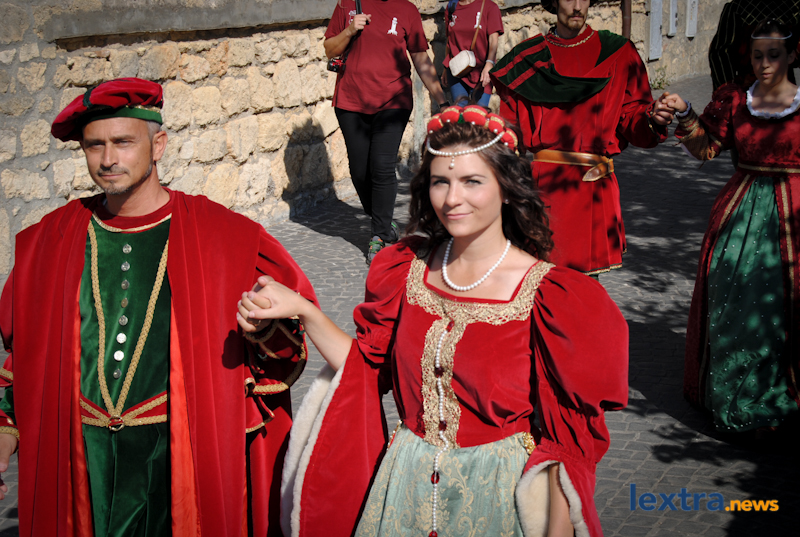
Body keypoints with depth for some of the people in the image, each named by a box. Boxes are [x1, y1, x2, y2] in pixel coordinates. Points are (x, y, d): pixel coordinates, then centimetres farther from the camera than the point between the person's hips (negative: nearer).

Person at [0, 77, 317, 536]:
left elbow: (293, 306, 3)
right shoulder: (48, 241, 4)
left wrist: (266, 325, -17)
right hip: (86, 454, 3)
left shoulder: (221, 236, -5)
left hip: (185, 450, -2)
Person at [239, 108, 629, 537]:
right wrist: (302, 310, -6)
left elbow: (567, 430, -14)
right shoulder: (407, 270, -2)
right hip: (407, 484, 4)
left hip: (497, 495, -4)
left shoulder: (548, 295, -17)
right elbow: (365, 367, 5)